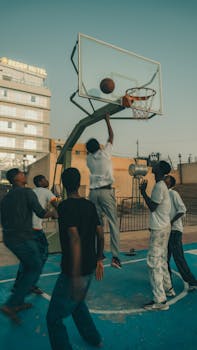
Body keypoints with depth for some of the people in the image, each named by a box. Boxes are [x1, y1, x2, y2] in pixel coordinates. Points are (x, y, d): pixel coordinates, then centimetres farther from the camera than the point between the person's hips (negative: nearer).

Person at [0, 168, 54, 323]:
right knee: (36, 268, 5)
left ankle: (19, 302, 29)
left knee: (28, 267, 22)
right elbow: (41, 213, -13)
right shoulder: (27, 192, -10)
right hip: (23, 238, -8)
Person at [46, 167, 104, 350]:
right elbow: (100, 234, 7)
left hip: (74, 271, -8)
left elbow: (75, 239, -28)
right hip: (89, 267, 8)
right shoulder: (90, 205, 3)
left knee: (54, 318, 7)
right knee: (77, 302, 32)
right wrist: (99, 260, 19)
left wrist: (75, 276, -27)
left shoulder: (65, 206, -17)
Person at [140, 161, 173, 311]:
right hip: (164, 227, 10)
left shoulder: (159, 186, -19)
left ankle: (160, 300, 0)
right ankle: (168, 288, 37)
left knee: (153, 263, -6)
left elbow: (152, 207, -18)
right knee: (162, 260, 22)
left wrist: (143, 191, -15)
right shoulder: (161, 186, 12)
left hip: (159, 229, -10)